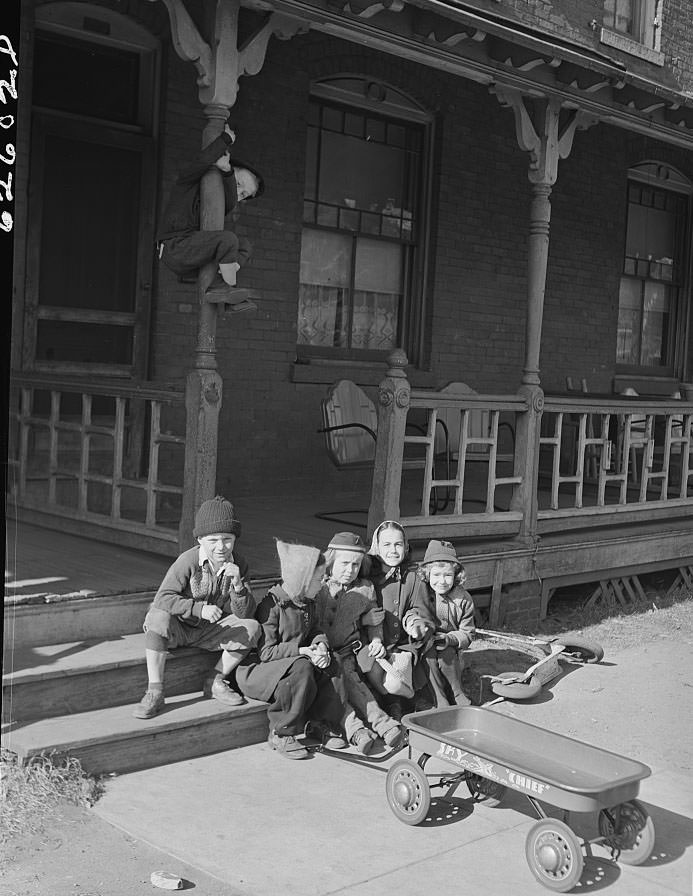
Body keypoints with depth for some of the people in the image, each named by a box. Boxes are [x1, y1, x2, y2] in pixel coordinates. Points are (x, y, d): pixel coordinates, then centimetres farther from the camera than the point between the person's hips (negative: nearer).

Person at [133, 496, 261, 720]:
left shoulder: (239, 565, -8)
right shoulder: (188, 561, -21)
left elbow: (245, 614, -9)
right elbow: (163, 598, -26)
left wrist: (237, 585, -28)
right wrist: (199, 608, -37)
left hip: (209, 631, 4)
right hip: (177, 628, -4)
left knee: (252, 627, -16)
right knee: (158, 618, -36)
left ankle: (215, 682, 0)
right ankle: (155, 692, -28)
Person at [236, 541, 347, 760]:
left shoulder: (307, 603, 7)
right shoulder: (271, 605, -20)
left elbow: (315, 631, 14)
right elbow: (265, 652, -21)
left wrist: (320, 645, -10)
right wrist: (301, 651, -29)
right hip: (255, 670, -8)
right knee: (301, 667, -34)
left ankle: (323, 722, 1)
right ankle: (281, 734, -21)